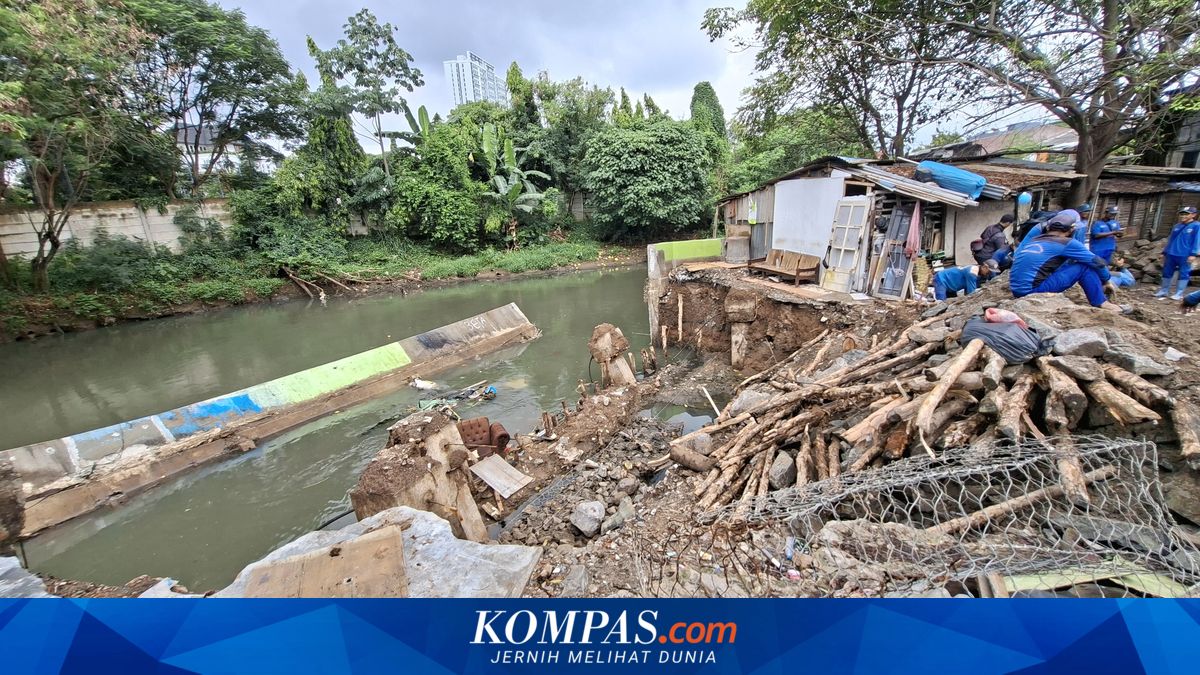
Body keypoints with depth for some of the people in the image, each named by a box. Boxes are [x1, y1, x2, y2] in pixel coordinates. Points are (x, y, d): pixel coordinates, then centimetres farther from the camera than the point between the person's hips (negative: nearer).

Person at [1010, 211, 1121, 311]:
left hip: (1018, 291, 7)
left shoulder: (1033, 240, 19)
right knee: (1084, 265, 4)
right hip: (1032, 291, -7)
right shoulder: (1067, 243, 1)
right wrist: (1106, 282, 26)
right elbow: (1098, 262, 8)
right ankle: (1101, 303, 15)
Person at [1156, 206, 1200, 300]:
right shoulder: (1176, 226, 12)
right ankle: (1164, 291, 19)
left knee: (1184, 274, 1)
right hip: (1171, 255, 5)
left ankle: (1179, 294, 4)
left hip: (1185, 256, -5)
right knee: (1167, 273, 10)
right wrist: (1164, 252, 17)